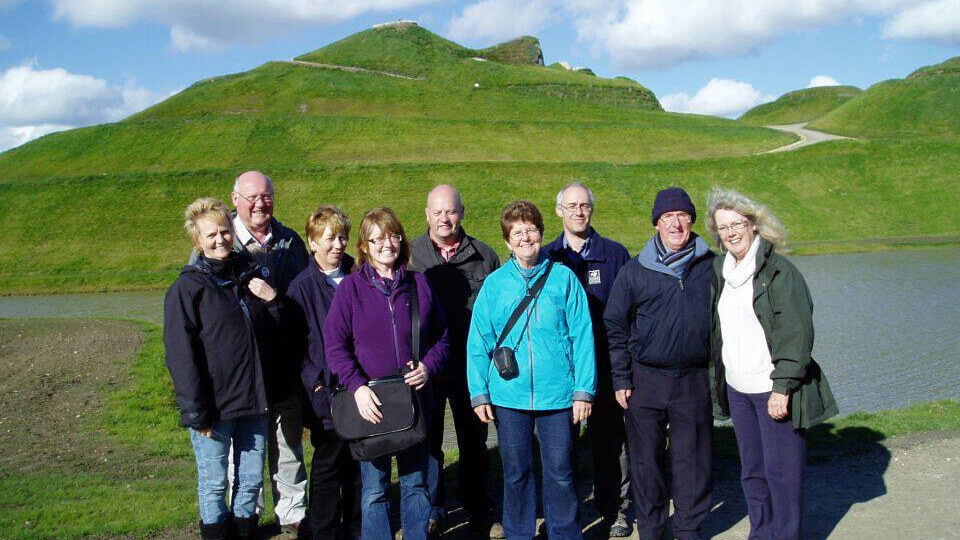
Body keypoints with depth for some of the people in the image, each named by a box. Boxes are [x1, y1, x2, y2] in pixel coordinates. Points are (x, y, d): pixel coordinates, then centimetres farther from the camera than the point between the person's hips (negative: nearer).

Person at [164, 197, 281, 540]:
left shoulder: (250, 277, 9)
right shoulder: (187, 287, -7)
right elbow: (181, 355, -11)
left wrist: (273, 300, -3)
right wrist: (196, 411, -15)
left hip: (254, 400, 5)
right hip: (214, 408, -5)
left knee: (251, 480, 13)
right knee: (214, 485, 8)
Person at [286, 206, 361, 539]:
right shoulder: (301, 288, -4)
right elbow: (296, 343, -6)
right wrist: (316, 384, -14)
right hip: (328, 393, -4)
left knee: (359, 463, 14)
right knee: (327, 467, 5)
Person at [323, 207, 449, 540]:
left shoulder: (419, 284, 5)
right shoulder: (351, 287, -2)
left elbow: (441, 337, 11)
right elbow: (334, 344, -5)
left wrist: (428, 367, -8)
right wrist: (357, 386, -18)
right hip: (371, 402, -2)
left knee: (415, 484, 14)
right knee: (374, 489, 5)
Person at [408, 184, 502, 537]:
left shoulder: (484, 256, 2)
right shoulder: (409, 255, -1)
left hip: (471, 369, 1)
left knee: (474, 442, 12)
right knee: (428, 441, 10)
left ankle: (478, 512, 27)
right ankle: (432, 510, 26)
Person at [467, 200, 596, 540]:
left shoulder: (564, 278, 0)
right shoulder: (494, 284, 3)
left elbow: (582, 337, -2)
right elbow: (478, 343, 4)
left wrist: (583, 390, -6)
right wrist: (479, 393, -2)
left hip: (558, 396, -1)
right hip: (508, 397, 1)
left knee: (560, 473, 7)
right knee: (516, 473, 13)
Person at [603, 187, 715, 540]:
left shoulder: (711, 267, 3)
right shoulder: (636, 271, 1)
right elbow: (615, 326, 4)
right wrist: (621, 379, 0)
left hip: (695, 380, 0)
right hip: (646, 379, 0)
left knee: (693, 458, 8)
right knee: (645, 458, 9)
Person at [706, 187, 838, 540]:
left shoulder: (779, 271, -11)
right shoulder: (721, 270, 10)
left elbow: (796, 333, -15)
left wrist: (783, 387, -18)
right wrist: (719, 382, 15)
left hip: (774, 390, -7)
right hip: (737, 390, 7)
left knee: (781, 471, -1)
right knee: (751, 471, 15)